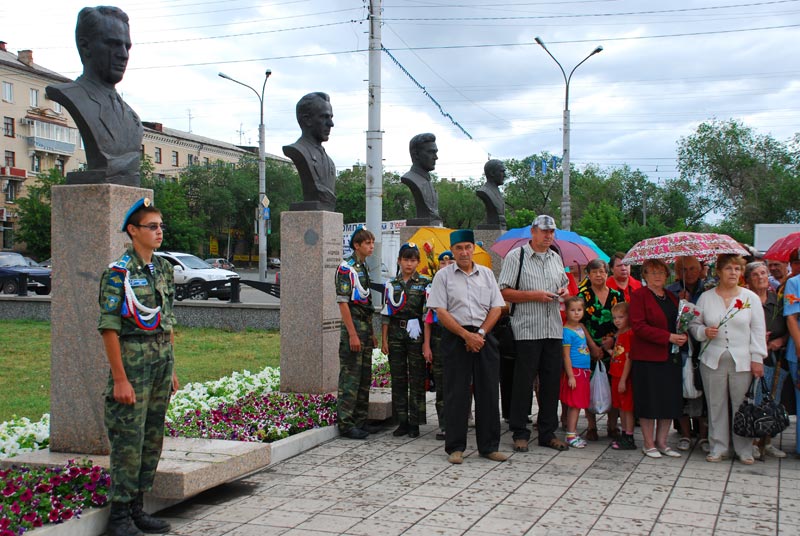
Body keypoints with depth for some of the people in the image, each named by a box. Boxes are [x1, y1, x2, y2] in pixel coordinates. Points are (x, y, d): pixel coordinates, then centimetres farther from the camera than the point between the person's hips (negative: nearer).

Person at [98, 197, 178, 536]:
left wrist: (171, 369, 15)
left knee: (153, 441, 11)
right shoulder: (118, 272, -10)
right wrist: (120, 379, -17)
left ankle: (137, 509, 21)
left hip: (162, 365, 7)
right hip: (133, 365, -7)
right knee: (129, 443, -3)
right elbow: (109, 328, -13)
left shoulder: (164, 269, 12)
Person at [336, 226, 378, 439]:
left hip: (365, 328, 9)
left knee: (365, 377, 12)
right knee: (350, 378, -6)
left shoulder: (364, 268, 17)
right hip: (352, 327, -9)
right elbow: (343, 302, -16)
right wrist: (352, 334, -20)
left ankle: (360, 420, 19)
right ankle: (346, 424, -1)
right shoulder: (346, 268, -10)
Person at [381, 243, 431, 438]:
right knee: (398, 379, 6)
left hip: (416, 334, -3)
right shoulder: (391, 284, 10)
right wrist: (384, 340, 5)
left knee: (417, 380, -1)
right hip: (396, 334, 3)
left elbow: (428, 312, -3)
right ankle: (402, 422, 13)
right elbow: (386, 314, 10)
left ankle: (415, 423, 6)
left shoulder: (425, 283, 2)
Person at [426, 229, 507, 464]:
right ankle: (455, 447, 7)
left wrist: (480, 334, -6)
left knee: (488, 392, 4)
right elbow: (441, 312, -4)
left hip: (484, 337, 3)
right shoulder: (443, 276, 4)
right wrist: (466, 335, -11)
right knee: (456, 394, -1)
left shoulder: (486, 274, 13)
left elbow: (496, 308, 9)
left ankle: (489, 446, 13)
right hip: (455, 338, -3)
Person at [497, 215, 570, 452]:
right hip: (527, 329, -6)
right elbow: (504, 292, -8)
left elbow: (564, 285, 28)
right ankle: (520, 433, 8)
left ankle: (548, 433, 18)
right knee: (524, 382, -2)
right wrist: (535, 295, -15)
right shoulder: (516, 256, -3)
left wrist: (564, 292, 5)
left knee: (552, 381, 8)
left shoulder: (556, 258, 17)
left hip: (553, 329, 6)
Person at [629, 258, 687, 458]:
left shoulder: (672, 298, 16)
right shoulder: (638, 295, -5)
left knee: (670, 401, 7)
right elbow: (639, 326, -14)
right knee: (649, 401, -1)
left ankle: (661, 442, 17)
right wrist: (669, 337, -19)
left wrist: (683, 336, 0)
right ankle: (649, 444, 10)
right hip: (648, 357, -6)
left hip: (671, 357, 7)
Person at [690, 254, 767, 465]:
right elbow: (694, 324, 12)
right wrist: (704, 332, -10)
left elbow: (758, 331, 4)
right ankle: (718, 448, 15)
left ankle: (744, 450, 13)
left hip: (742, 360, -1)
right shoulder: (706, 297, 6)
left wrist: (757, 358, -2)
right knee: (716, 405, 5)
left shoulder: (751, 298, 4)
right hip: (713, 360, 1)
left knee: (742, 406, 1)